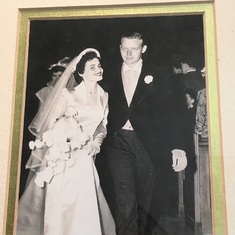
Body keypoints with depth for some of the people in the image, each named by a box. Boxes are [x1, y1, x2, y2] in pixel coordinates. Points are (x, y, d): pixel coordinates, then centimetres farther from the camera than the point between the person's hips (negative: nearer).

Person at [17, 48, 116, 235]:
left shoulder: (103, 96, 4)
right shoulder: (68, 95, -9)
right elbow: (50, 123, -6)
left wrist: (97, 141, -2)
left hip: (85, 158, 4)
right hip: (64, 157, -4)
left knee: (84, 205, 7)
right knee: (60, 203, 5)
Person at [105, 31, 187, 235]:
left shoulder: (155, 75, 2)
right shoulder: (112, 76, 8)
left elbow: (166, 113, -3)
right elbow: (106, 111, 8)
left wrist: (176, 147, -11)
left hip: (147, 144, 0)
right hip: (119, 143, 0)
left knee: (144, 198, 15)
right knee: (125, 202, -7)